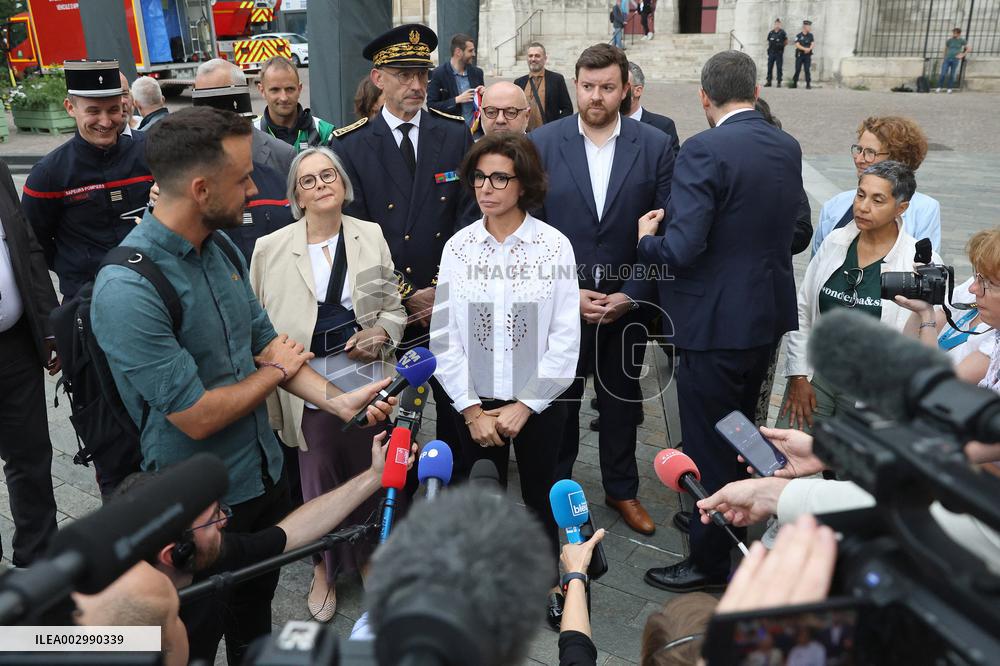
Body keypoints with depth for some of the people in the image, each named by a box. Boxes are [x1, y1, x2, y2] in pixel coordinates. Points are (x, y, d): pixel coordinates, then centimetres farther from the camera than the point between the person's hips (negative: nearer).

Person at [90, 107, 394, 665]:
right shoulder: (127, 289, -29)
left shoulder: (219, 249, -2)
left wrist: (340, 401, -12)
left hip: (263, 473, 7)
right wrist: (278, 371, -12)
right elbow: (197, 417, -27)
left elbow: (269, 343, 3)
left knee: (257, 616, 27)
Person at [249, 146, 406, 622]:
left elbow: (394, 307, 8)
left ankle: (367, 556, 39)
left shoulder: (371, 236, 1)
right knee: (320, 479, 10)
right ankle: (325, 566, 36)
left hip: (367, 374, 2)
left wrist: (381, 333, -11)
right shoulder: (271, 248, -3)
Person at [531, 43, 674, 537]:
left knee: (621, 401, 16)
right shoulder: (542, 143, -4)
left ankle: (622, 489, 36)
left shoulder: (655, 146, -3)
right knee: (558, 402, 12)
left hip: (626, 304, 1)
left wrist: (629, 295, -11)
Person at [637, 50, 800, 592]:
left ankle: (710, 561, 22)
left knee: (707, 446, 7)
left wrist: (647, 239, -6)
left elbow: (681, 250, -26)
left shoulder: (703, 151, -20)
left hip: (715, 324, -8)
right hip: (768, 317, 8)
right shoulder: (788, 147, 4)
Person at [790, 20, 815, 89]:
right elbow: (797, 45, -8)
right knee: (797, 70, 1)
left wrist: (809, 49, -19)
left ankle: (808, 84, -3)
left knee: (807, 70, -5)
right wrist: (805, 49, -19)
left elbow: (813, 44, 1)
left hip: (807, 56, 1)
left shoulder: (811, 36, 10)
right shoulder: (798, 36, 2)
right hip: (799, 55, -1)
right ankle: (794, 84, 12)